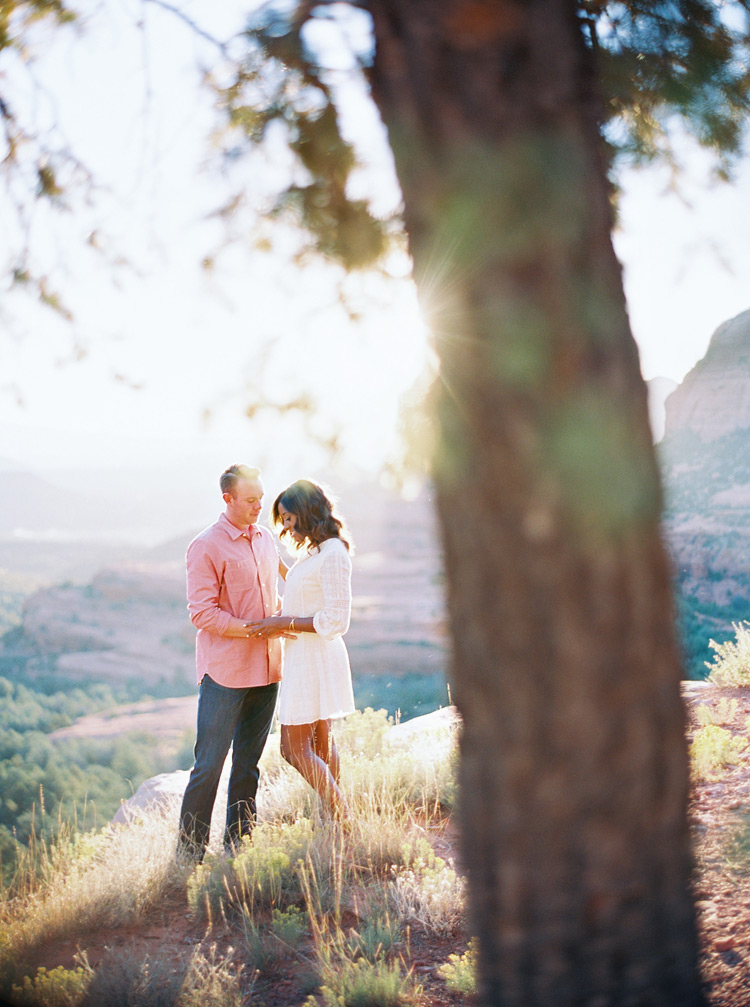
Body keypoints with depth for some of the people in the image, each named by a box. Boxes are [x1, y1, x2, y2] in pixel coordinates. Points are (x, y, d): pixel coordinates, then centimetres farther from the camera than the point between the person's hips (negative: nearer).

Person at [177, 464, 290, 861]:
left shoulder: (265, 538, 12)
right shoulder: (206, 547, -10)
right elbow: (202, 613, -14)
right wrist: (256, 628, -18)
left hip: (265, 670, 7)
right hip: (224, 672, -6)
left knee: (249, 763, 12)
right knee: (209, 764, -4)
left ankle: (238, 846, 22)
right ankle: (189, 851, 7)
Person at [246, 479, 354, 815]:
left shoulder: (332, 554, -17)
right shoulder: (314, 551, 12)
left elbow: (335, 621, -21)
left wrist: (284, 623, -19)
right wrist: (280, 620, 7)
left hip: (314, 657, -10)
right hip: (306, 657, 10)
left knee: (295, 747, -7)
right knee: (320, 743, 14)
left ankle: (343, 821, -3)